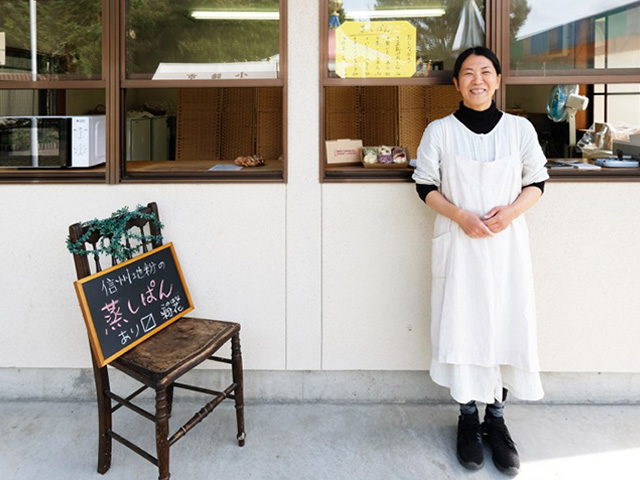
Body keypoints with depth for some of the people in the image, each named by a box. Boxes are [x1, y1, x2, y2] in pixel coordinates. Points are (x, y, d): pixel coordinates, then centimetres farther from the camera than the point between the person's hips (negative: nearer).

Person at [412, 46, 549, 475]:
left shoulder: (520, 129, 4)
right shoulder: (439, 131, 1)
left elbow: (537, 181, 7)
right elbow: (426, 185, 1)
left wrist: (511, 211, -12)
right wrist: (460, 216, -14)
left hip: (508, 243, 1)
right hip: (458, 244, -1)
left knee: (507, 326, 3)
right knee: (461, 327, 1)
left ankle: (496, 418, 20)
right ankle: (469, 417, 19)